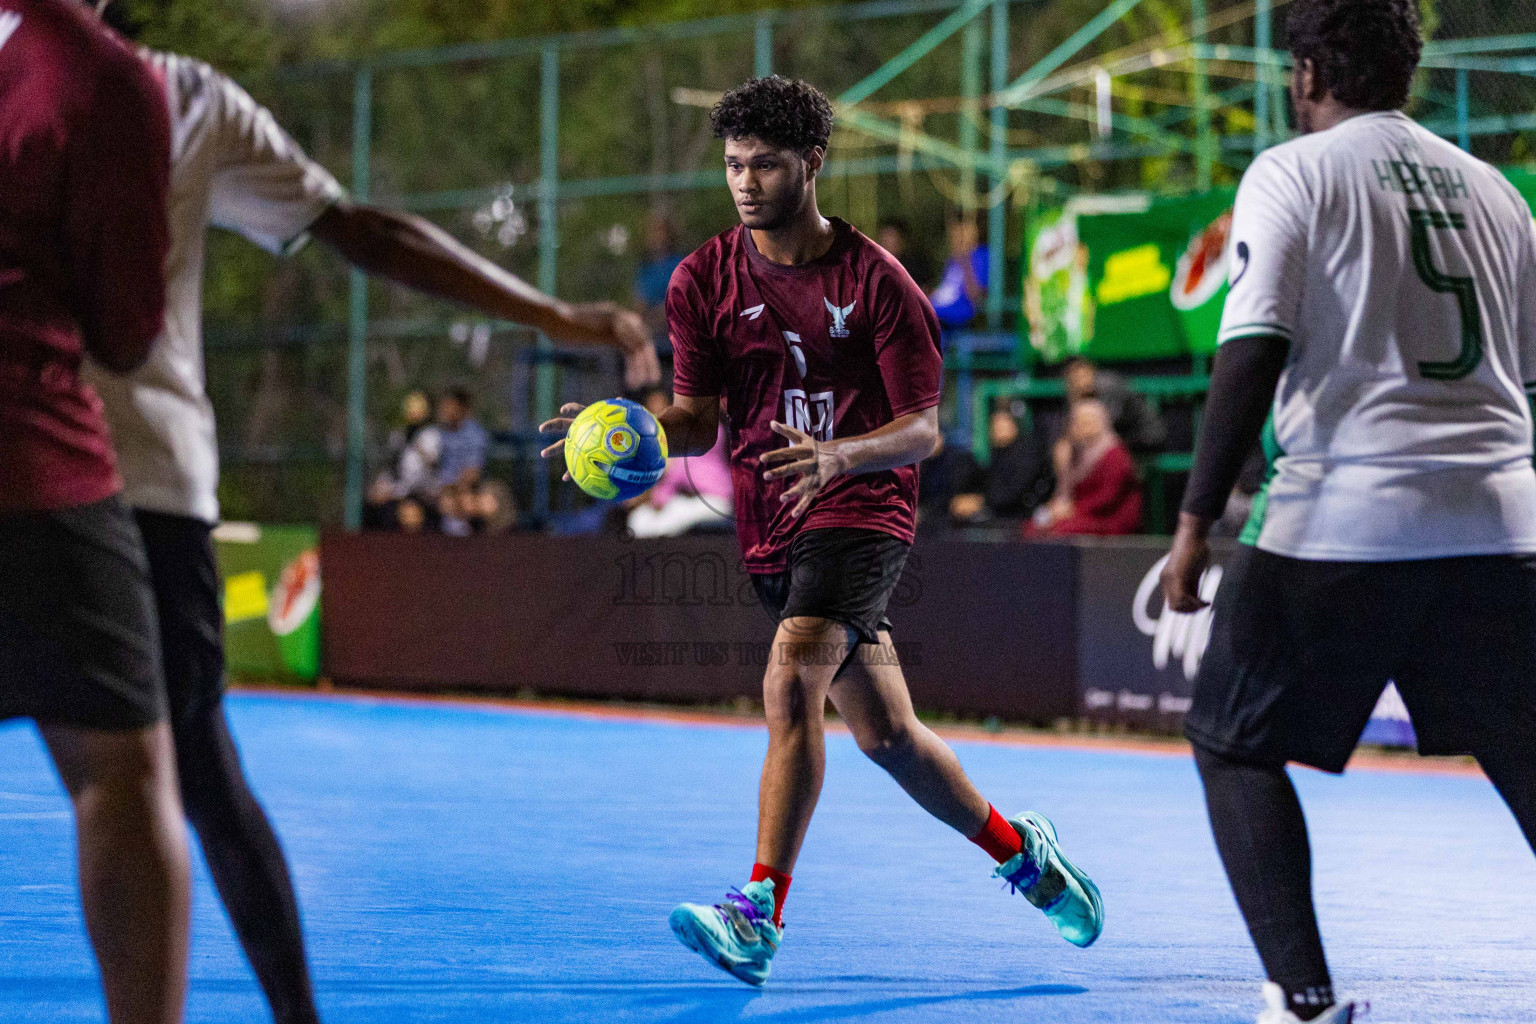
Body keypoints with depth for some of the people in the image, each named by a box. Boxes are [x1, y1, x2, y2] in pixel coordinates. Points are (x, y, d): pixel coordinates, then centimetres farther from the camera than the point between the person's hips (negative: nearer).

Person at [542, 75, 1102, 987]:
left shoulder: (877, 283, -8)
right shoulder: (705, 281, 3)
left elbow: (923, 430, -9)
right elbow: (699, 420, 3)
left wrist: (836, 454, -29)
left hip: (862, 507, -5)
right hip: (771, 529, 5)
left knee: (792, 682, -27)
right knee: (884, 733, 13)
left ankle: (759, 914, -29)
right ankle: (1017, 849, 37)